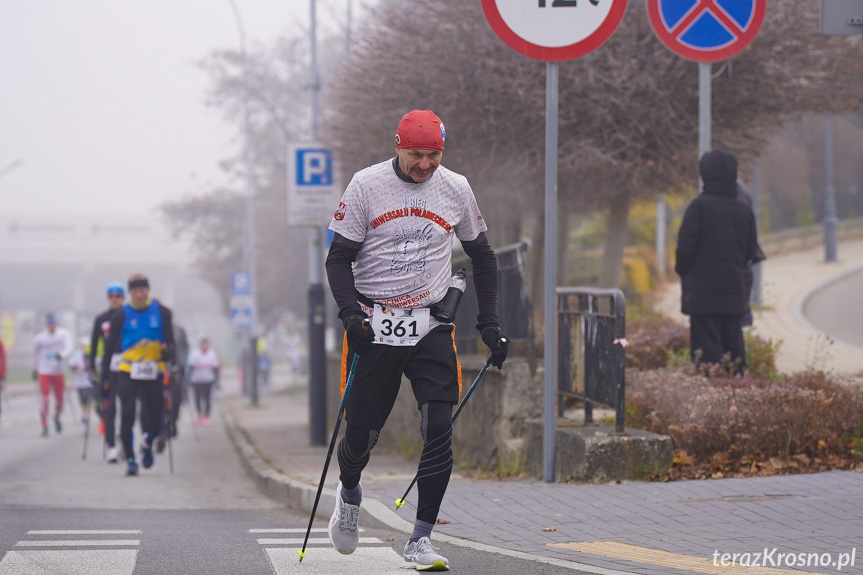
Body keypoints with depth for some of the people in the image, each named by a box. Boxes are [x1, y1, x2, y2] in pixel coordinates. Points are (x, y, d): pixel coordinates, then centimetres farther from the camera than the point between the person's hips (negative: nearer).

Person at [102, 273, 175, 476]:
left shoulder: (161, 312, 3)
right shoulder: (121, 315, -1)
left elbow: (170, 340, 6)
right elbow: (110, 347, 2)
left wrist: (168, 351, -19)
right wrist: (103, 377, -1)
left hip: (154, 373, 1)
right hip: (128, 373, -1)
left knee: (154, 418, 2)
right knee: (127, 415, -13)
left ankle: (147, 445, 34)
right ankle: (130, 459, -5)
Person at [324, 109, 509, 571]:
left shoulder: (456, 189, 4)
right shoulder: (366, 186, -4)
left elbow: (482, 256, 16)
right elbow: (339, 257, -1)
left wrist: (489, 323, 9)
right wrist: (350, 313, -17)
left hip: (431, 329, 1)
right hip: (373, 325, -1)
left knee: (439, 430, -13)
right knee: (361, 433, 2)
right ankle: (349, 491, 37)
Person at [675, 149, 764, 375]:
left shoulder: (699, 206, -11)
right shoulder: (744, 210, 6)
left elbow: (686, 246, -12)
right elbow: (752, 252, 11)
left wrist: (682, 271, 6)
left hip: (703, 290, -5)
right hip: (734, 290, 5)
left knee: (707, 347, -6)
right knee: (733, 343, 11)